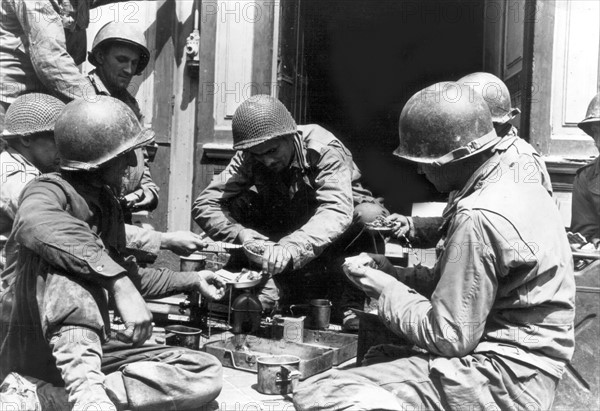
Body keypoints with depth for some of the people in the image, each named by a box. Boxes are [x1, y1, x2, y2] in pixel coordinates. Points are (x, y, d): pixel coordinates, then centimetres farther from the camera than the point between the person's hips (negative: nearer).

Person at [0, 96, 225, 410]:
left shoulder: (108, 204, 14)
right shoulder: (52, 190, -11)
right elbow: (34, 223, -39)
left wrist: (190, 280, 27)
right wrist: (119, 285, -44)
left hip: (89, 351, 8)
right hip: (36, 356, -8)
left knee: (206, 374, -10)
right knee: (65, 259, -30)